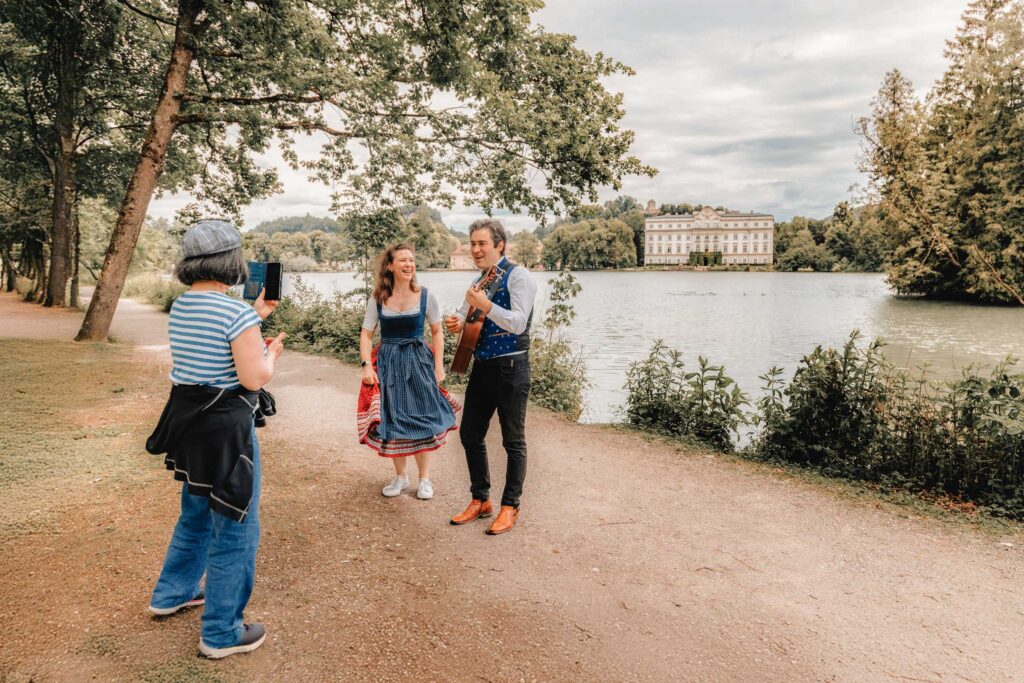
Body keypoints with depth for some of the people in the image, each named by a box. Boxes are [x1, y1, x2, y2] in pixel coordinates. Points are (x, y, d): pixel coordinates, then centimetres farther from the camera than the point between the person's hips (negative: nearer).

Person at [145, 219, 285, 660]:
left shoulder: (179, 308, 5)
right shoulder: (235, 312, -21)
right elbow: (254, 378, -20)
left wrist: (256, 315, 25)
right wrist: (272, 352, -1)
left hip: (189, 424, 9)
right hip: (227, 430, -9)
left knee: (196, 516, 29)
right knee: (234, 530, 5)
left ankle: (171, 594, 46)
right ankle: (222, 634, 18)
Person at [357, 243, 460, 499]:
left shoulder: (425, 296, -3)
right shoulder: (378, 299, -2)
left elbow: (437, 332, 3)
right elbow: (366, 334, 2)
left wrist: (438, 366, -2)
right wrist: (366, 365, -10)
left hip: (419, 362, -1)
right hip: (387, 363, 1)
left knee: (421, 421, 1)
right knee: (391, 421, 5)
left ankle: (424, 478, 19)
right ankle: (400, 476, 25)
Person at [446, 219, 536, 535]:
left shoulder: (518, 276, -9)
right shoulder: (479, 282, 15)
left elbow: (519, 323, -19)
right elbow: (465, 317, 16)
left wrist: (485, 305, -27)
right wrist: (456, 322, -7)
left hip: (510, 368, -8)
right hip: (481, 367, 8)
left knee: (513, 441, 4)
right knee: (470, 435, 12)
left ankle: (510, 507, 16)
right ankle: (480, 500, 26)